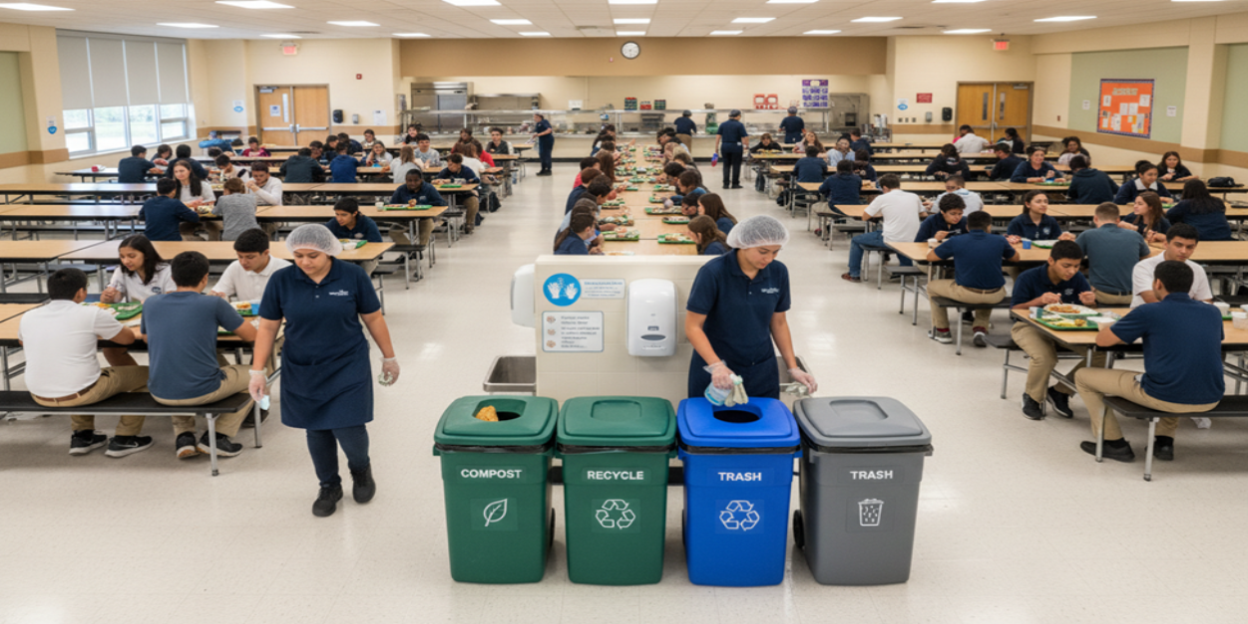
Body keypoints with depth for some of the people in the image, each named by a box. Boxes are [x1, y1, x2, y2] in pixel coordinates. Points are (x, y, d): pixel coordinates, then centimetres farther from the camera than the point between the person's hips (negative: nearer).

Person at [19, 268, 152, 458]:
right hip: (78, 395, -6)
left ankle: (81, 436, 32)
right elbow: (128, 338, 2)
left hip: (39, 397, 6)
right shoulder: (91, 315, -12)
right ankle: (124, 439, 18)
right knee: (144, 374, 13)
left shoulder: (28, 318, 2)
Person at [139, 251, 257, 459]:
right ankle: (218, 436, 11)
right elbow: (251, 336, 2)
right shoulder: (214, 304, -8)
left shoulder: (150, 304, 4)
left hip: (160, 394, 5)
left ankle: (183, 437, 21)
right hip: (202, 392, -5)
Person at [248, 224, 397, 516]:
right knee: (317, 432, 10)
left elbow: (373, 318, 1)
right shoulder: (281, 281, -6)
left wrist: (389, 357, 7)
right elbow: (267, 328, 1)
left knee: (348, 429, -6)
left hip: (347, 368, -2)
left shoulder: (353, 276, -8)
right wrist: (258, 370, -1)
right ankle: (329, 487, 32)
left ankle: (361, 469, 28)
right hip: (302, 371, 2)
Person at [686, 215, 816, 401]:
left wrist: (793, 368, 3)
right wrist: (716, 365, -26)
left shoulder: (778, 272, -2)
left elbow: (779, 323, 8)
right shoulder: (713, 272, -16)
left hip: (762, 373, 4)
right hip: (715, 376, -4)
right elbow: (693, 327, -14)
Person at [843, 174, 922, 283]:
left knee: (855, 240, 16)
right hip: (912, 241, 5)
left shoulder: (882, 198, -6)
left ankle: (854, 274, 22)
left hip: (891, 240, -5)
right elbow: (921, 211, 26)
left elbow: (864, 217, 1)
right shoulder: (914, 197, 5)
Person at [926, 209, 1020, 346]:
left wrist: (942, 242, 28)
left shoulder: (955, 241, -3)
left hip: (965, 293, -3)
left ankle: (942, 332, 31)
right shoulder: (999, 240, 2)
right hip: (995, 296, 3)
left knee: (932, 286, 24)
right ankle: (981, 328, 22)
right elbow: (1016, 258, 21)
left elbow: (930, 257, 9)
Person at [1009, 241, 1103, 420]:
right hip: (1030, 326, -4)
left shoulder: (1077, 279, -4)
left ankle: (1060, 392, 3)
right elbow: (1015, 310, -14)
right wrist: (1039, 301, -33)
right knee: (1045, 357, -36)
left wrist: (1090, 302, -26)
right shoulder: (1028, 278, -16)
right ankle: (1032, 397, -3)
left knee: (1101, 354, -18)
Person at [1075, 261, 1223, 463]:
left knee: (1083, 376, 11)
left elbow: (1102, 340, -3)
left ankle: (1115, 443, 18)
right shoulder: (1213, 313, 7)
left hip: (1165, 398, -6)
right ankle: (1165, 440, 29)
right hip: (1210, 401, 6)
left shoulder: (1149, 313, -9)